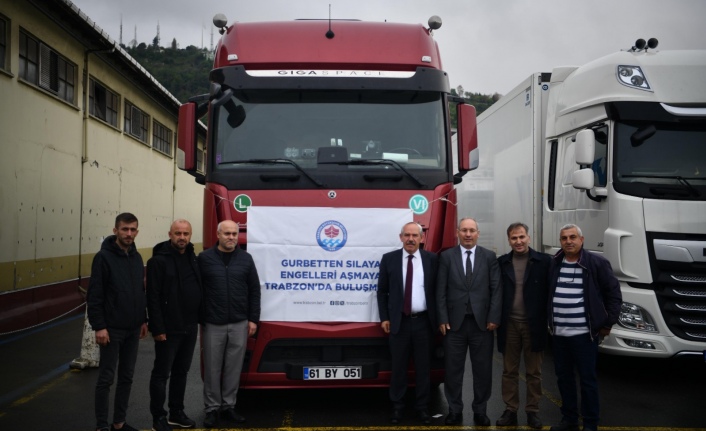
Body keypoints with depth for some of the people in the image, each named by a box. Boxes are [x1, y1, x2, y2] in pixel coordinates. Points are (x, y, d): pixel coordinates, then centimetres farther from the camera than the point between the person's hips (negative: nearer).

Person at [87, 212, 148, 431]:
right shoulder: (104, 257, -11)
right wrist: (99, 326, -18)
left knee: (127, 377, 12)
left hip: (133, 329, 7)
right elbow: (94, 296, -14)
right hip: (112, 329, -6)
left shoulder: (137, 257, 9)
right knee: (106, 378, 1)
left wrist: (144, 320, 13)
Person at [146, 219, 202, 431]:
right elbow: (153, 298, -15)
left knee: (181, 371, 15)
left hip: (190, 328, 6)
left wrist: (199, 319, 8)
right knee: (161, 373, 4)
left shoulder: (194, 259, 9)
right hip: (169, 329, -6)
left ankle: (177, 413, 26)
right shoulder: (159, 261, -11)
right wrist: (157, 328, -18)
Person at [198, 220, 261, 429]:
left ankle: (228, 406, 20)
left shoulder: (246, 259, 5)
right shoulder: (205, 258, -1)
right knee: (212, 368, 5)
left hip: (239, 324, 2)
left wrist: (253, 319, 3)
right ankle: (212, 408, 17)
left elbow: (254, 290, 7)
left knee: (234, 368, 7)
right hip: (213, 324, -2)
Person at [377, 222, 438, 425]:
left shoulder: (432, 259, 1)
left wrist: (438, 319, 1)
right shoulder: (389, 259, 2)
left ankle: (422, 407, 20)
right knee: (398, 367, 7)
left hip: (423, 321, 0)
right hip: (399, 322, 0)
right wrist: (384, 318, 0)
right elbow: (382, 291, 5)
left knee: (423, 367, 8)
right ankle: (397, 406, 19)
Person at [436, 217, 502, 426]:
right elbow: (441, 291, 1)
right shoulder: (446, 257, 3)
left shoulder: (489, 257, 5)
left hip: (482, 322, 1)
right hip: (454, 322, 0)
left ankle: (480, 411, 20)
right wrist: (442, 319, -5)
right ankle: (455, 410, 19)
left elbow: (496, 290, 1)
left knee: (482, 370, 7)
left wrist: (493, 318, -6)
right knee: (453, 370, 6)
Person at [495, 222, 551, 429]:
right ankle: (510, 410, 17)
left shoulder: (544, 261, -2)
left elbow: (550, 292, -1)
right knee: (509, 371, 8)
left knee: (534, 372, 8)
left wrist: (548, 321, -5)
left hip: (534, 324, -2)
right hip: (509, 324, 2)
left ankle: (533, 411, 18)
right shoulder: (501, 262, 3)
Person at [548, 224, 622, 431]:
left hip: (584, 333, -4)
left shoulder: (597, 262, -6)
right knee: (563, 377, 12)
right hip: (558, 333, 5)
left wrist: (608, 322, -4)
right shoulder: (553, 264, 6)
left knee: (587, 379, 3)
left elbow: (614, 293, -3)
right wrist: (549, 321, 12)